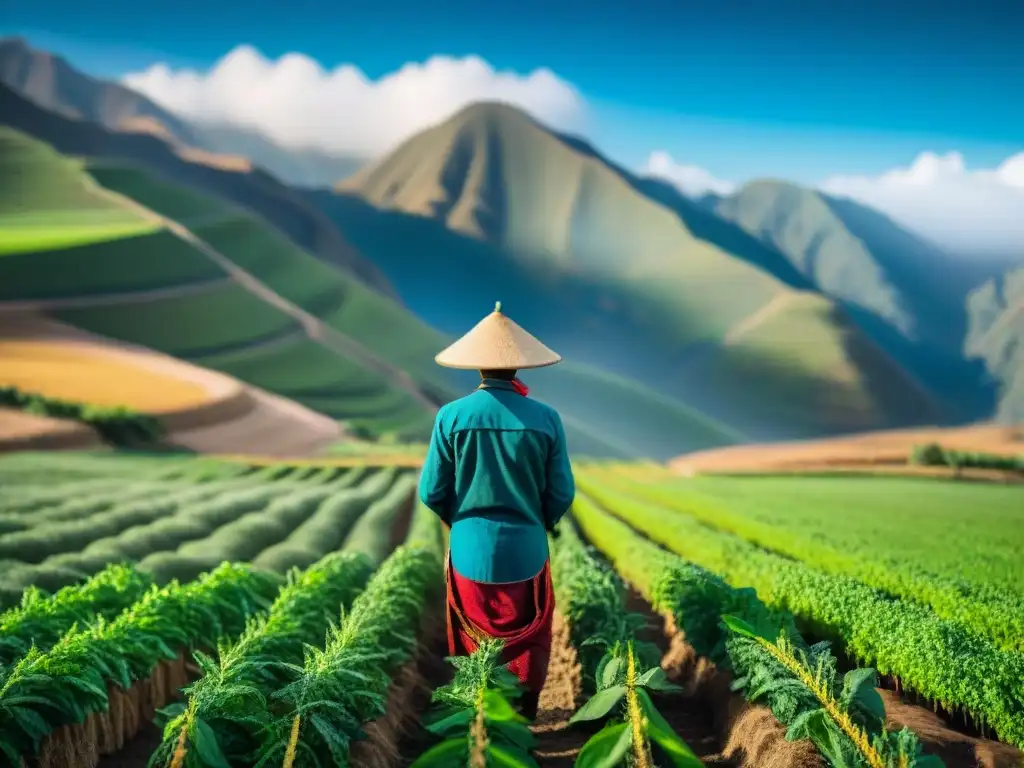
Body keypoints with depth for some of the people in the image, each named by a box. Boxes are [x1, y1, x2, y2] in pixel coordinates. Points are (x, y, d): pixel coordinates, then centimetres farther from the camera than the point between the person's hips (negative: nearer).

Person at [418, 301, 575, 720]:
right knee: (527, 645, 17)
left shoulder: (451, 416, -11)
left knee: (477, 644, 17)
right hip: (526, 552, 0)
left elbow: (431, 492, -7)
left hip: (471, 551, 0)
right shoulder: (546, 419, -10)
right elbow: (562, 495, -6)